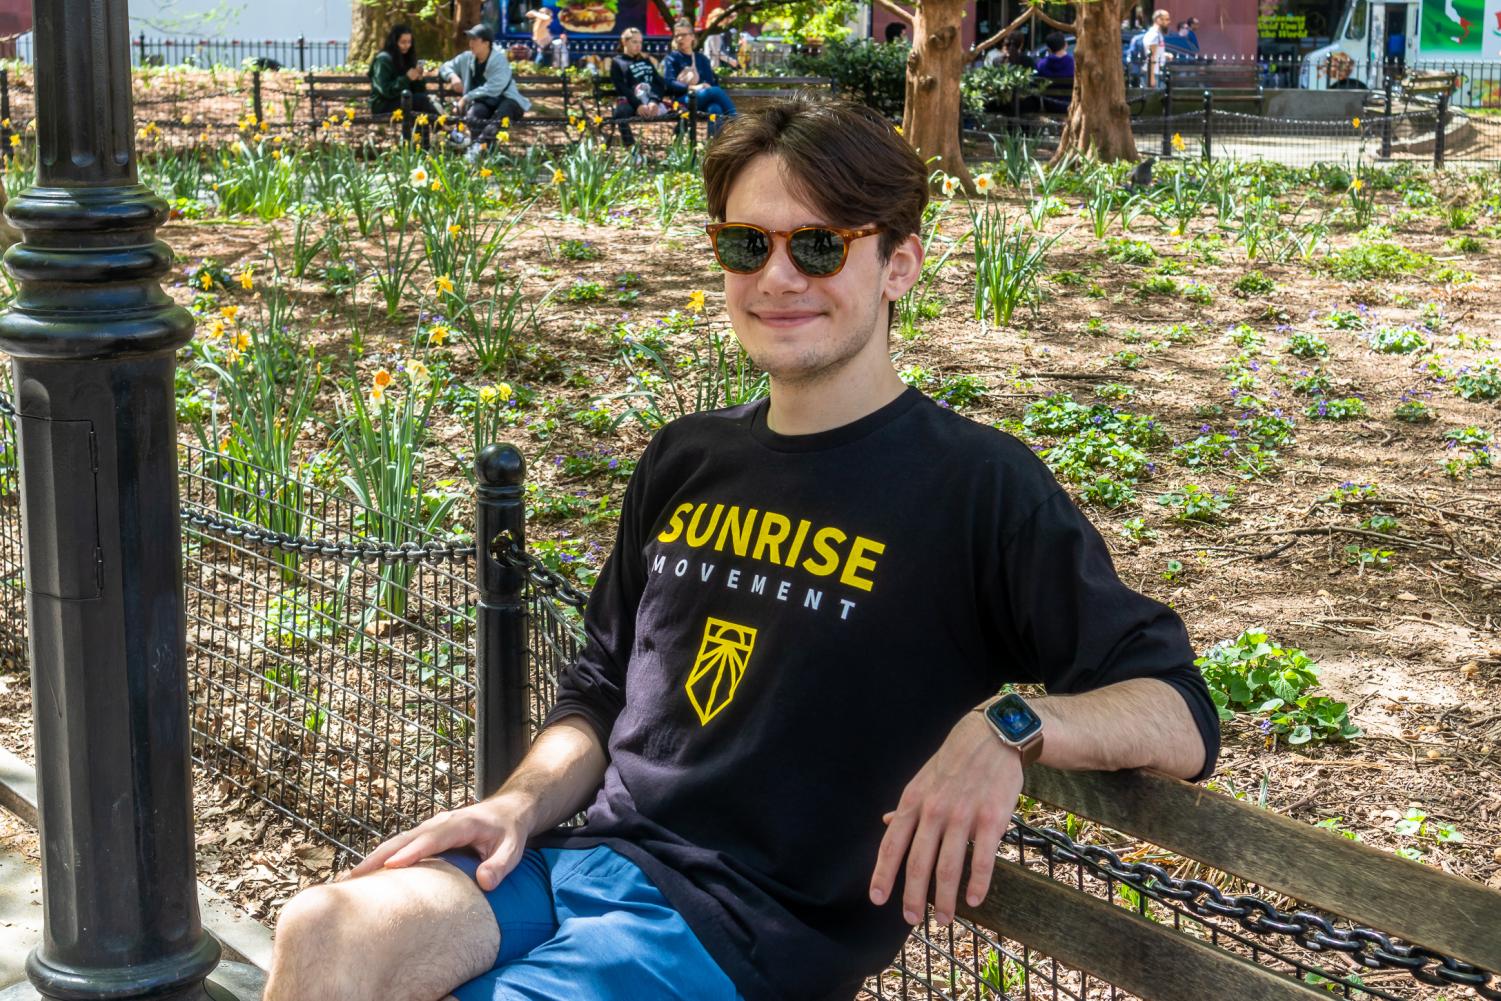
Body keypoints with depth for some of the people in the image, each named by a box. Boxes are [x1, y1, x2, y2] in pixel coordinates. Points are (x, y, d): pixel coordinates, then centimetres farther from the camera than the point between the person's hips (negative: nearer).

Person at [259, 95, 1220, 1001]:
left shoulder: (976, 486, -6)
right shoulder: (686, 461, 13)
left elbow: (1179, 717, -9)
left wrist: (1010, 726, -28)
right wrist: (522, 804, 2)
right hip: (592, 855, 6)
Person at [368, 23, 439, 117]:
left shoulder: (406, 58, 13)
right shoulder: (383, 60, -8)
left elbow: (416, 90, 10)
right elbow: (386, 91, -16)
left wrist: (419, 79, -11)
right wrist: (406, 79, -20)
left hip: (401, 100, 6)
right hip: (382, 105, -6)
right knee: (421, 99, -28)